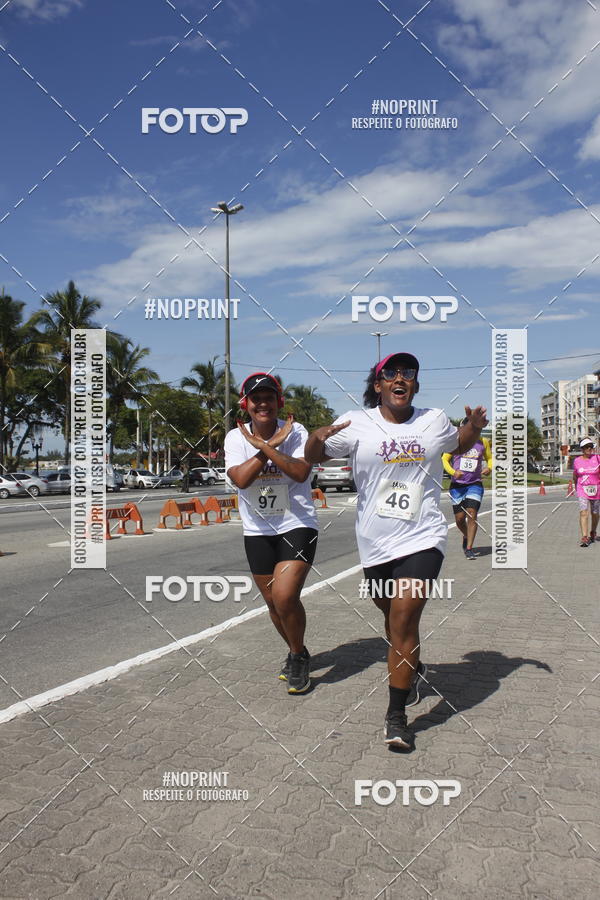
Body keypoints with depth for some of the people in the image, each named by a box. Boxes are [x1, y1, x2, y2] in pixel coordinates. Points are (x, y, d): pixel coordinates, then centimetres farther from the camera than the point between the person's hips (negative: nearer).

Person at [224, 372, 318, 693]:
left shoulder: (295, 431, -10)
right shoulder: (235, 437, -5)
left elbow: (301, 472, -26)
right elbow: (240, 478, -21)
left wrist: (263, 446, -28)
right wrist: (273, 444, -22)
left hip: (297, 525, -3)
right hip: (257, 531, 4)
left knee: (285, 596, -19)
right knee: (273, 601, 13)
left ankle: (298, 656, 9)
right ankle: (297, 653, 39)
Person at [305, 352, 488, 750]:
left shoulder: (435, 421, 4)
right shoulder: (357, 423, -3)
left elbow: (459, 445, 24)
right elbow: (313, 458, 0)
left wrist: (474, 428, 2)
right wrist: (317, 438, -24)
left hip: (423, 541, -1)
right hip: (376, 545, 2)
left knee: (403, 621, -11)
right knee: (393, 616, 19)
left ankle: (397, 715, 2)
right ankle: (413, 669, 49)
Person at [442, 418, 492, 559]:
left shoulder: (483, 442, 6)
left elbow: (489, 458, 20)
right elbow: (445, 459, 1)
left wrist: (489, 468, -3)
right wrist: (453, 472, -16)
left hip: (475, 484, 0)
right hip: (457, 484, 0)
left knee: (472, 514, -14)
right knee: (460, 517, 2)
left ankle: (469, 548, -10)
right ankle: (466, 537, 35)